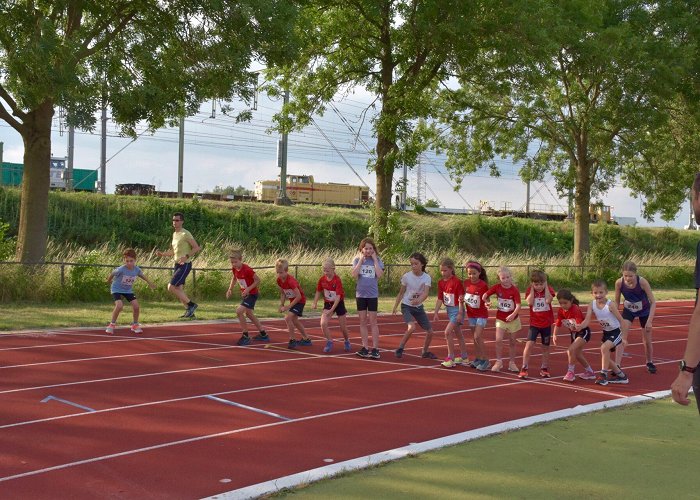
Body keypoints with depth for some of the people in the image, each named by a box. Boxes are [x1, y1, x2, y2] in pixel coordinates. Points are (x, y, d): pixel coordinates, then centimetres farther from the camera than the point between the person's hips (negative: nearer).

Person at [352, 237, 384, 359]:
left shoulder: (377, 260, 1)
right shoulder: (357, 260, 3)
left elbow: (379, 275, -15)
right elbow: (354, 275, -12)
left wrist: (374, 259, -11)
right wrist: (361, 260, -11)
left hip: (372, 295, -2)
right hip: (360, 294, 2)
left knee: (373, 322, -1)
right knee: (363, 322, 6)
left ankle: (375, 349, 2)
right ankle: (365, 348, 11)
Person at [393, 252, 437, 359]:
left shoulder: (427, 277, -10)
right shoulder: (406, 276, -10)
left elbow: (426, 292, -25)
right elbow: (401, 293, 2)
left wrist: (419, 300, -45)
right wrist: (395, 307, 1)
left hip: (419, 307, 3)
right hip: (406, 306, -3)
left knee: (430, 331, 5)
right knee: (412, 327, -28)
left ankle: (425, 352, 29)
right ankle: (400, 349, -12)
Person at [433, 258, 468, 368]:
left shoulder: (457, 281, -18)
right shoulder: (441, 283, 3)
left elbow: (461, 299, -18)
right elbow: (440, 299, 7)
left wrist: (460, 313, -20)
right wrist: (436, 313, 3)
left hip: (457, 310, -8)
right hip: (449, 310, 8)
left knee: (448, 332, -17)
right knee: (458, 334, 18)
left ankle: (450, 358, -10)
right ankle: (464, 357, 29)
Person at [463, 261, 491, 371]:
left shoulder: (483, 285, -18)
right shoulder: (466, 283, -3)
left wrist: (487, 303, -31)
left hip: (481, 314, -6)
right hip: (471, 314, 6)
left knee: (478, 337, -13)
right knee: (474, 337, 12)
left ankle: (486, 360, -4)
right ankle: (478, 358, 23)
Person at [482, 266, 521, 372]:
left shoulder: (514, 290, -16)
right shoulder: (497, 287, -8)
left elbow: (518, 305, -23)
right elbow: (484, 296, -2)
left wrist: (513, 315, -39)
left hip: (513, 319, -1)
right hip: (500, 318, 1)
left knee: (512, 342, 9)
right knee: (498, 340, -12)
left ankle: (512, 363, 21)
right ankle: (498, 362, 2)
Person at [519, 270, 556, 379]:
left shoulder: (549, 289, -5)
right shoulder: (530, 290, -5)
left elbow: (548, 300, -24)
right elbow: (530, 302, -22)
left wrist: (545, 286, -18)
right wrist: (532, 288, -17)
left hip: (546, 323, 1)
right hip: (534, 323, -1)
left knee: (545, 347, 10)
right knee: (529, 344, -12)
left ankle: (544, 369, 24)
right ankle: (524, 369, -5)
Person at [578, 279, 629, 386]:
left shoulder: (610, 304, -23)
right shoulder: (592, 305, -10)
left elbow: (621, 320, -16)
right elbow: (587, 320, -17)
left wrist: (624, 336, -14)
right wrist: (580, 327, -38)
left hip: (616, 332, -7)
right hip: (606, 332, 7)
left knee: (604, 348, -27)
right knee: (605, 356, 12)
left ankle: (603, 374, -14)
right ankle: (621, 375, 32)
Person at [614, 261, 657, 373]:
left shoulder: (642, 282, -33)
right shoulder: (619, 283, -26)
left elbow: (653, 302, -25)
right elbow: (616, 301, -9)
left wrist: (649, 321, -31)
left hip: (644, 310, -1)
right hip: (628, 310, 1)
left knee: (647, 340, 11)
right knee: (621, 337, -16)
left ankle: (650, 362, 36)